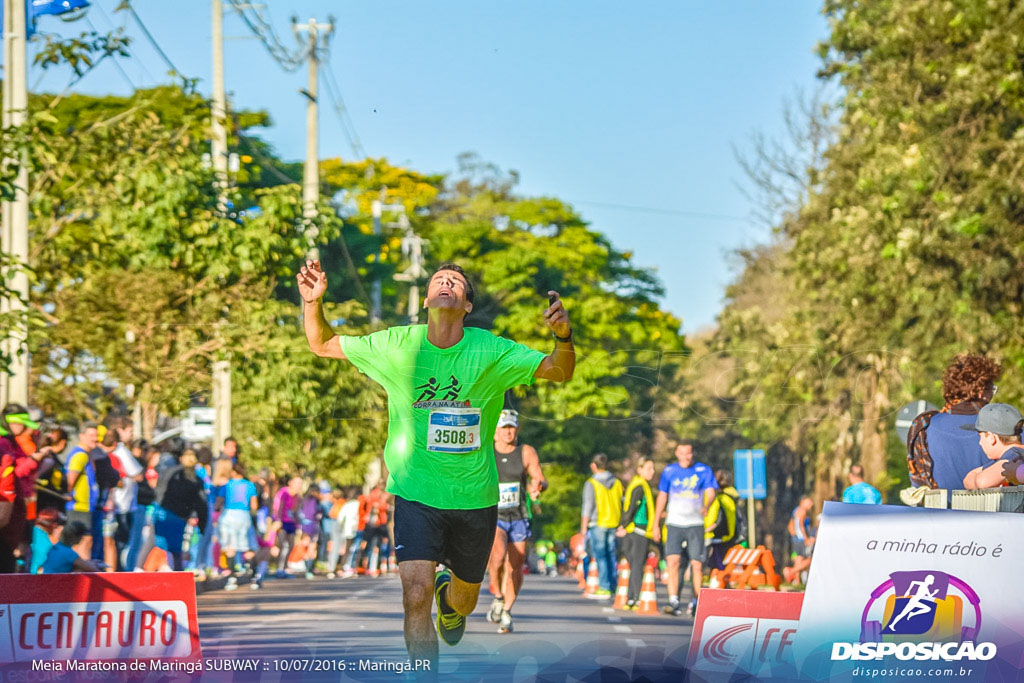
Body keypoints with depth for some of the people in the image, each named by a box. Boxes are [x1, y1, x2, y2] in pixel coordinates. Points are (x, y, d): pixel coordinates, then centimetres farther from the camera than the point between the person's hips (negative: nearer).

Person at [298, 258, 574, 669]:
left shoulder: (490, 351, -9)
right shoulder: (397, 345, -6)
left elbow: (559, 372, -8)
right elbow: (322, 345, 3)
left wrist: (563, 337, -30)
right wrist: (313, 303, -17)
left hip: (474, 496, 1)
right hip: (415, 493, -1)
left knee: (465, 600, 18)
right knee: (416, 593, -21)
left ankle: (450, 595, 55)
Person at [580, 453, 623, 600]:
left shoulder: (591, 483, -6)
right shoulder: (617, 483, 11)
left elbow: (588, 507, -9)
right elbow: (623, 504, 13)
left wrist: (583, 527, -5)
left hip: (598, 524, -5)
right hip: (614, 524, 5)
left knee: (600, 556, -4)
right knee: (611, 556, 10)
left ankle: (604, 588, -7)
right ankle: (612, 587, 11)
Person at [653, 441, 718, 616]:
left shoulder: (703, 471, 2)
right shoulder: (669, 471, 7)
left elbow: (711, 491, -10)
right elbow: (662, 497, 14)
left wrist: (705, 506, -32)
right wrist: (656, 523, 12)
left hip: (695, 524, -1)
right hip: (674, 523, 1)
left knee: (697, 564, -2)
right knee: (673, 561, -14)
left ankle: (696, 601, 14)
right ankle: (674, 602, -16)